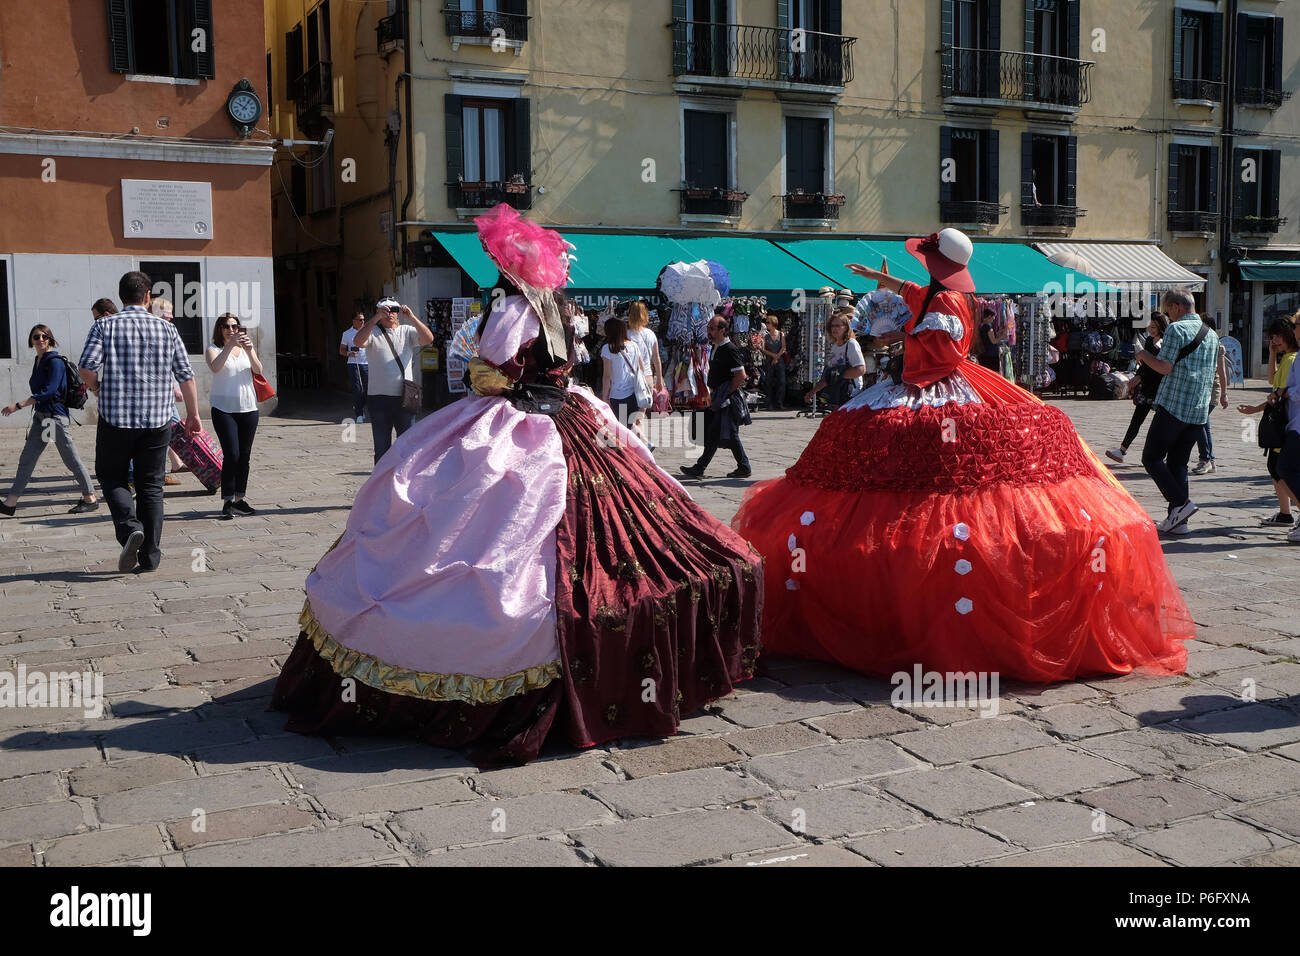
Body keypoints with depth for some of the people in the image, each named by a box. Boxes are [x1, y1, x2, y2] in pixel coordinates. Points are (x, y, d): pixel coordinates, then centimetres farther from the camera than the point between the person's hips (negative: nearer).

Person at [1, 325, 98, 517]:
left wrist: (18, 405, -24)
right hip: (40, 416, 9)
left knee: (71, 459, -2)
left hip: (56, 415, -9)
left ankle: (90, 499, 8)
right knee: (26, 459, 7)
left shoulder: (55, 361, -13)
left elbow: (48, 391, -22)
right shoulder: (38, 360, 13)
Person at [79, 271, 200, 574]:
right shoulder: (166, 329, 3)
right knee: (151, 485, 9)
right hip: (157, 420, 2)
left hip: (115, 417, -2)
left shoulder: (105, 326, -2)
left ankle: (129, 526, -10)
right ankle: (149, 558, 10)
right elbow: (186, 376, 3)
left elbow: (87, 368, -13)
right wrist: (193, 414, 14)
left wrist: (97, 387, 9)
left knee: (111, 476, 16)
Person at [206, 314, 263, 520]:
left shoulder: (246, 347, 11)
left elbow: (258, 370, -5)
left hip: (248, 408, 4)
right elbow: (215, 367, -21)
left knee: (245, 456, 7)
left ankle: (239, 499, 16)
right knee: (231, 455, -11)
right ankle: (227, 502, -5)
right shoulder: (213, 349, 1)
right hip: (224, 409, -4)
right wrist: (231, 344, -28)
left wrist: (249, 350, -21)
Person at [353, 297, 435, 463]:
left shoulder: (407, 332, 10)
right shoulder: (372, 333, 4)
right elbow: (358, 341, -17)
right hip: (379, 398, -1)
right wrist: (376, 317, -23)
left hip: (405, 397, 1)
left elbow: (428, 339, -6)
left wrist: (411, 317, -16)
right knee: (382, 446, 6)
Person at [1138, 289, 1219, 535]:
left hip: (1173, 406, -8)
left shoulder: (1176, 329, -9)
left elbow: (1165, 367, -15)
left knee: (1151, 458, 1)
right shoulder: (1212, 335, 16)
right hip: (1200, 410, 8)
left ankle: (1181, 502, -11)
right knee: (1178, 462, 11)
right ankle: (1177, 520, 8)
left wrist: (1143, 355, 1)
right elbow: (1214, 370, 23)